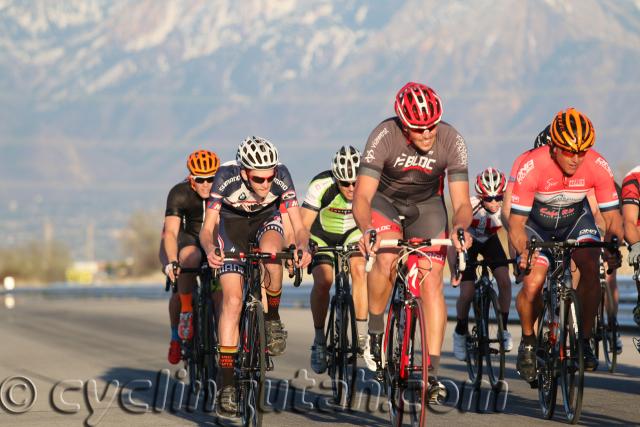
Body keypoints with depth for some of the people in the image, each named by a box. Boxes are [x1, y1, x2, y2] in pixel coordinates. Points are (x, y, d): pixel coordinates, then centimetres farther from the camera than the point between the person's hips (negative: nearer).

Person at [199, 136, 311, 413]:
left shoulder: (281, 177, -30)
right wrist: (210, 250, -50)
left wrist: (303, 247, -50)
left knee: (270, 250, -36)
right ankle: (226, 383, -11)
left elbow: (299, 226, -27)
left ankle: (272, 318, -11)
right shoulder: (226, 177, -32)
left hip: (267, 220, 1)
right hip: (233, 225, -1)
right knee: (232, 300, -14)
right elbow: (206, 229, -28)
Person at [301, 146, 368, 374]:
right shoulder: (321, 185, -31)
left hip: (353, 233, 1)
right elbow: (303, 224, -31)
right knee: (323, 280, -23)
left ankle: (362, 335, -16)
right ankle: (319, 340, -5)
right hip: (322, 236, -1)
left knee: (359, 269, -26)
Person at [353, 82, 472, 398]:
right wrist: (366, 230, -54)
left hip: (426, 205, 1)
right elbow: (362, 196, -34)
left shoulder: (451, 140, -25)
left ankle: (432, 372, -10)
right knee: (386, 257, -32)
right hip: (385, 199, -1)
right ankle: (375, 330, -8)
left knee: (432, 282, -13)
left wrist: (460, 227, -46)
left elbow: (462, 202, -23)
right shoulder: (384, 136, -31)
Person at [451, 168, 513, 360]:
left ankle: (503, 327, -1)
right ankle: (460, 333, 12)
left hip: (490, 241, 2)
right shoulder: (470, 206, -35)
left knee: (505, 281, -19)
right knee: (467, 292, -14)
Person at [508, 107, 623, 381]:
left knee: (591, 268, -26)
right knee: (532, 286, -22)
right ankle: (528, 341, 8)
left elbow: (612, 217, -19)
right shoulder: (532, 167, -33)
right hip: (536, 222, -2)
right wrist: (524, 252, -48)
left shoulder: (598, 166, -26)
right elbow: (516, 223, -28)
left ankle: (584, 341, -9)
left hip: (575, 218, 2)